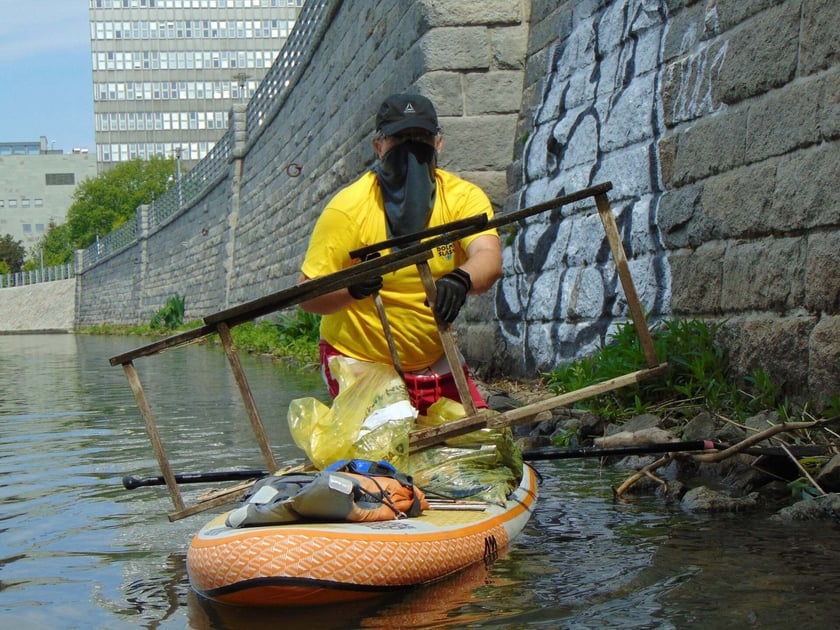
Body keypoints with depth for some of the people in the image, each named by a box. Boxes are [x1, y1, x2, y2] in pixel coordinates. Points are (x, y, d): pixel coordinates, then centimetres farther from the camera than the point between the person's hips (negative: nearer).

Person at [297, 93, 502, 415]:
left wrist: (461, 280, -47)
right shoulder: (348, 208, -14)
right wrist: (351, 288, -36)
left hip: (436, 362, 4)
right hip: (360, 362, -3)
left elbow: (489, 258, -25)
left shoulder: (463, 196, -6)